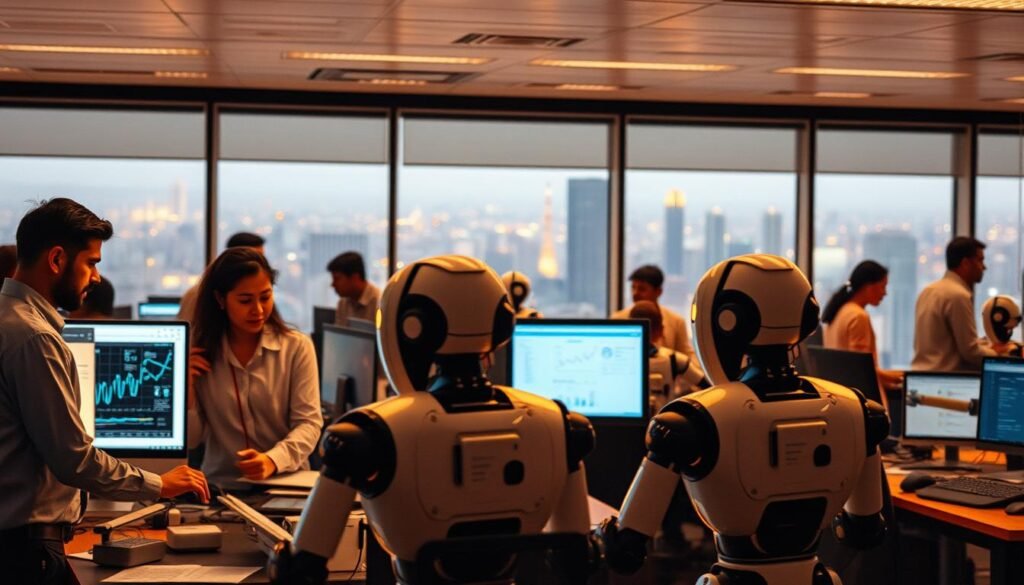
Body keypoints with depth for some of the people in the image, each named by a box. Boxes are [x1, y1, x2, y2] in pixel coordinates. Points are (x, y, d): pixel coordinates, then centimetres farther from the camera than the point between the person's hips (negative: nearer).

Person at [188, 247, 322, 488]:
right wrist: (186, 387, -9)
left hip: (286, 484, -1)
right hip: (220, 486, 1)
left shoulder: (297, 347, 2)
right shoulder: (200, 355, 6)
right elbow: (191, 440, 7)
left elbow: (308, 423, -6)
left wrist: (272, 460, -23)